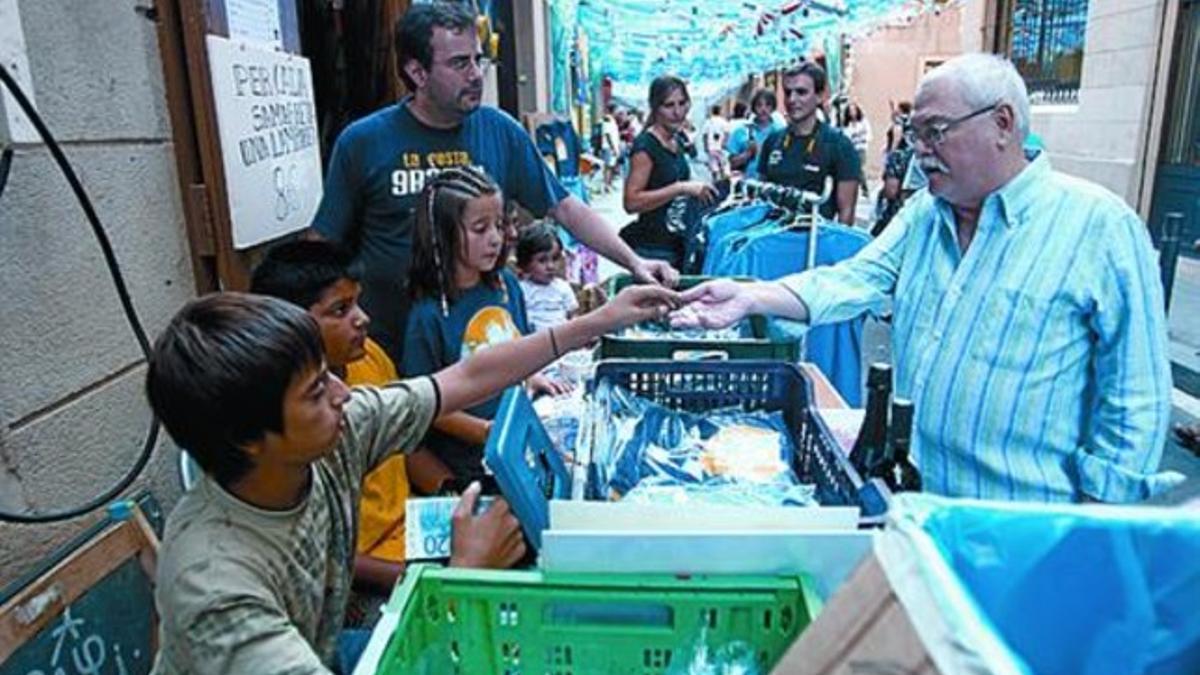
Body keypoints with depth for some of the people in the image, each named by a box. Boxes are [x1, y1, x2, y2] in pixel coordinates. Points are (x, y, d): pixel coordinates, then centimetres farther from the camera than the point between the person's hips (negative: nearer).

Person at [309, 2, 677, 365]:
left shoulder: (501, 131, -2)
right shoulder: (362, 142, -7)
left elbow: (566, 209, 2)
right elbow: (323, 247, -2)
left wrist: (633, 261, -8)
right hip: (389, 351, -1)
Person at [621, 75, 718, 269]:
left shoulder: (679, 141, 12)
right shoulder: (645, 146, -13)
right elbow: (631, 202, -23)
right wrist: (681, 188, -24)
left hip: (678, 243, 8)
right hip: (652, 247, -8)